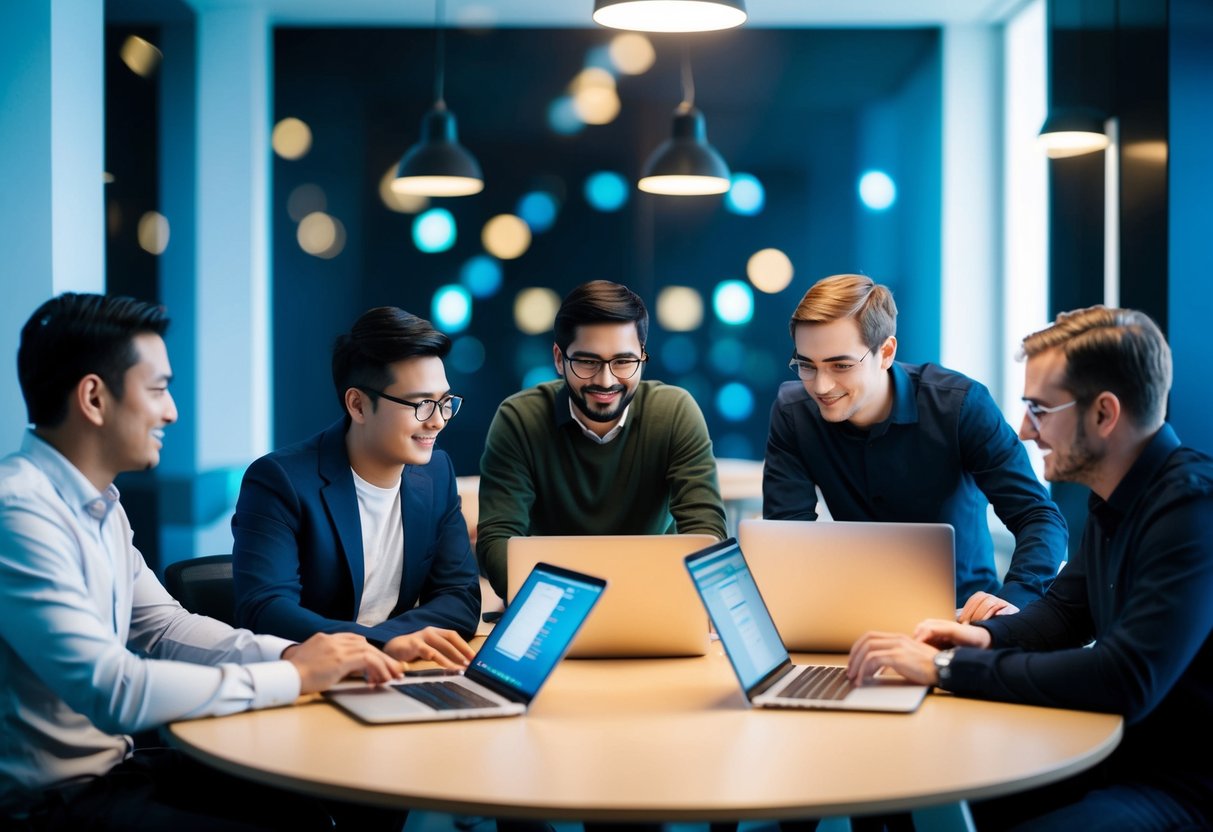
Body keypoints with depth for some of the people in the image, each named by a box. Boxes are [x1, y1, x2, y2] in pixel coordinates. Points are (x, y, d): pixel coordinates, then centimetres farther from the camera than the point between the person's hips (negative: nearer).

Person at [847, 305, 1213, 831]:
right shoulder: (1112, 499, 7)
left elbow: (1126, 680, -31)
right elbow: (1064, 608, 21)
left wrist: (947, 666, -25)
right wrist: (985, 637, -1)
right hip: (1121, 751, 9)